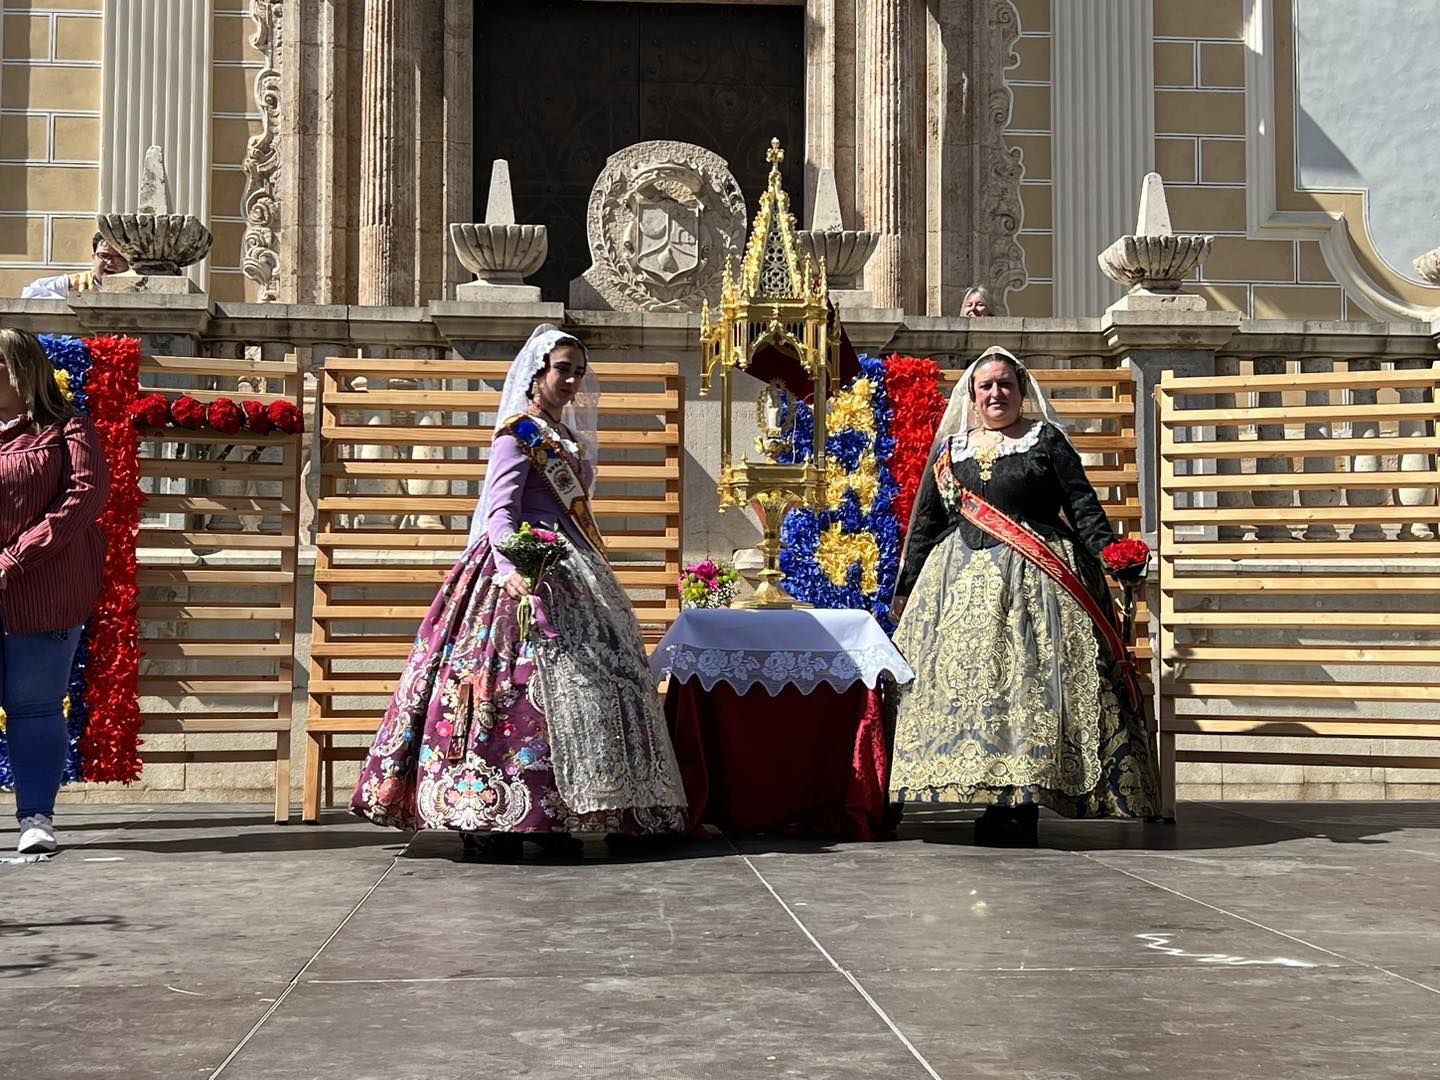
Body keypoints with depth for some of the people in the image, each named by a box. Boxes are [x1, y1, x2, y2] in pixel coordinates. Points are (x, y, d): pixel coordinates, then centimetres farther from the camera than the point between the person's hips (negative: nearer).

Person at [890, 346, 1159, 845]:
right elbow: (925, 523, 18)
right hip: (963, 583, 4)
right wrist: (906, 588, 16)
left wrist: (1110, 558, -13)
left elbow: (1082, 505, 0)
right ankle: (996, 801, -1)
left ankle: (1023, 805, -10)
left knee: (1031, 682, -10)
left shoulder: (1046, 440, 7)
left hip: (1035, 581, -3)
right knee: (968, 682, -4)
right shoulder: (948, 449, 16)